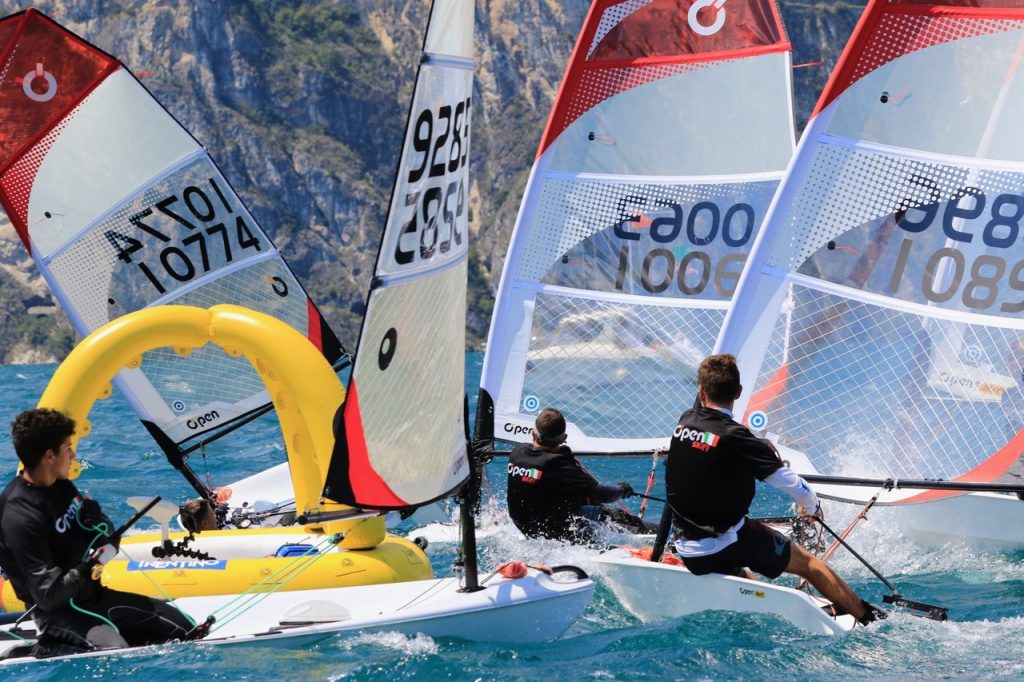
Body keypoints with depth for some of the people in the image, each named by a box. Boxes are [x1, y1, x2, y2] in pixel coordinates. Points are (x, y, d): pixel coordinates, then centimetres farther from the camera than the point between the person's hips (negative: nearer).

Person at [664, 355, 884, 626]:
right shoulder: (734, 437, -20)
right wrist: (811, 507, 6)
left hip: (689, 553, 6)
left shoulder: (685, 421, -1)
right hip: (728, 543, -5)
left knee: (744, 577, 34)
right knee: (806, 561, 13)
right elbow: (790, 482, -16)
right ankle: (867, 616, 22)